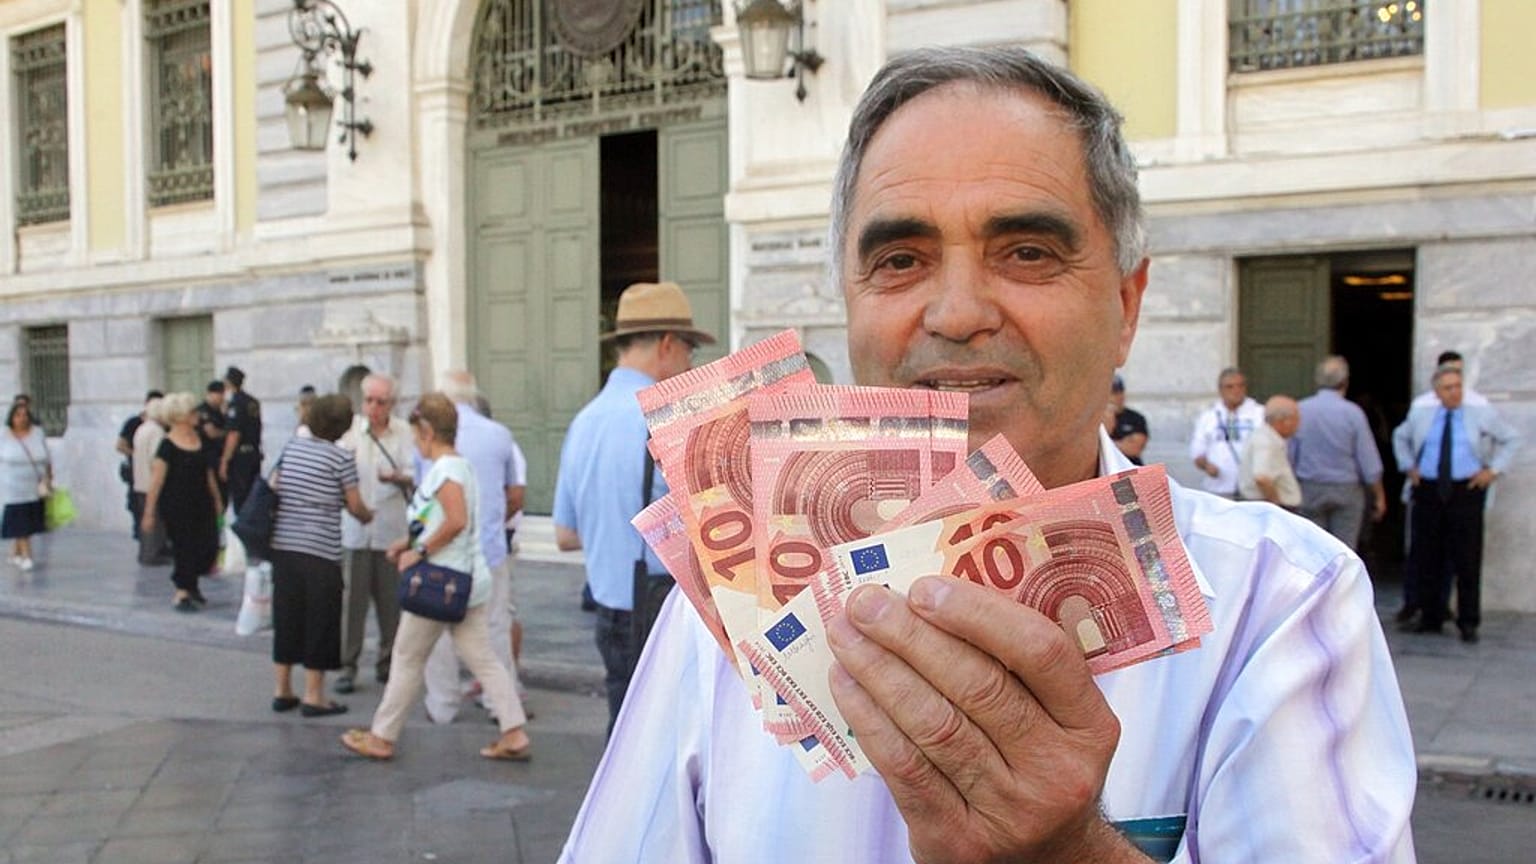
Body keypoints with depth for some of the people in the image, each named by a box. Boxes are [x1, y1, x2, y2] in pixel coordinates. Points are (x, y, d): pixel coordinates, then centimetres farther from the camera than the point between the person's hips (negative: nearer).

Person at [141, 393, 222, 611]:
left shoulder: (199, 439, 6)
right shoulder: (168, 445, -12)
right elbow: (156, 480, -13)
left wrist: (217, 499, 19)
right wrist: (149, 513, -14)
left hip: (201, 503, 6)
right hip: (175, 505, -6)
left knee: (209, 546, 2)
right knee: (183, 547, 1)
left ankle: (190, 583, 27)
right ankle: (182, 593, 17)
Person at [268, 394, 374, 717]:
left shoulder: (291, 446, 8)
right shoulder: (341, 458, -8)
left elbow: (273, 486, 13)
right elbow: (355, 506, -2)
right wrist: (369, 516, 18)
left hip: (283, 545, 6)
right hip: (320, 550, -6)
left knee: (286, 617, 14)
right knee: (319, 622, 4)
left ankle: (283, 691, 23)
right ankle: (313, 697, 9)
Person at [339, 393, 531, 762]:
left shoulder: (443, 468, -16)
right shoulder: (462, 465, 13)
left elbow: (456, 521, -28)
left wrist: (420, 551, -18)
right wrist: (412, 541, 19)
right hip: (472, 578, 9)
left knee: (407, 659, 6)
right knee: (483, 659, 7)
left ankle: (381, 738, 18)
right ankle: (515, 735, 1)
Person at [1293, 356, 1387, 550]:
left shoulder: (1300, 410, -5)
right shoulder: (1352, 412, -9)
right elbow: (1369, 462, -5)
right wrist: (1379, 496, 7)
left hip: (1309, 490, 1)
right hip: (1346, 491, -1)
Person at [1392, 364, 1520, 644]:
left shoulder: (1482, 414, 3)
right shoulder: (1420, 415, 8)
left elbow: (1511, 439, 12)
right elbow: (1400, 437, 25)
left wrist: (1494, 469, 2)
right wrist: (1408, 466, 13)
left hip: (1467, 490, -2)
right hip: (1428, 491, 2)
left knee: (1467, 558, -2)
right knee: (1426, 557, 5)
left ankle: (1468, 622, 7)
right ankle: (1430, 617, 16)